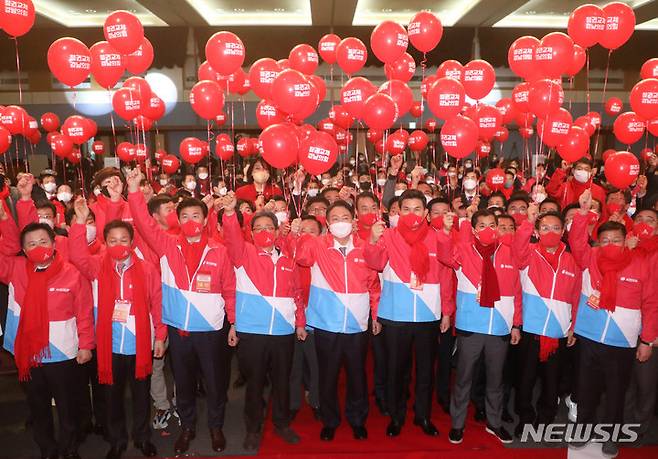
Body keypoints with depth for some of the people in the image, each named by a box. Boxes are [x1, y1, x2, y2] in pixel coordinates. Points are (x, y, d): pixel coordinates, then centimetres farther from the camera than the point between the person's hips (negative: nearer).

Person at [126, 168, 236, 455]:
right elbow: (145, 224, -11)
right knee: (183, 382, 17)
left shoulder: (218, 252, -4)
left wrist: (234, 323, 0)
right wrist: (134, 191, -21)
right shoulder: (167, 247, -1)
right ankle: (187, 427, 37)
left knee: (215, 382, 13)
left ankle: (216, 427, 34)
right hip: (178, 329, 1)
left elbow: (230, 290, 0)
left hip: (211, 330, -1)